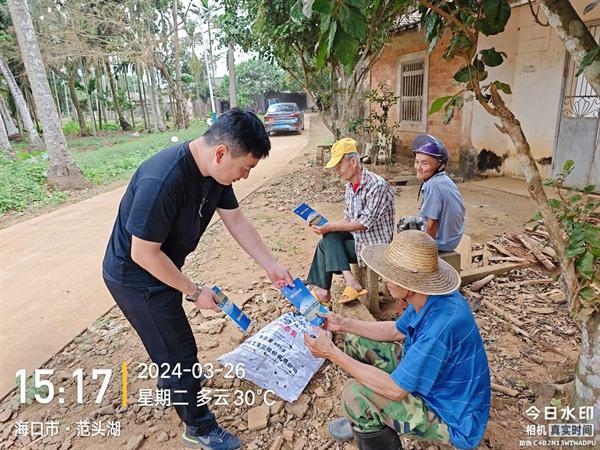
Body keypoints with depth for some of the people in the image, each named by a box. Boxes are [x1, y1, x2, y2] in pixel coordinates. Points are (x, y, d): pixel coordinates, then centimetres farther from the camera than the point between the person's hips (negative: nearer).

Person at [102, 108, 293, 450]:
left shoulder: (215, 170, -11)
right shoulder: (162, 180, -37)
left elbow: (237, 221, -3)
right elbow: (144, 253, -30)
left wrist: (271, 265, -4)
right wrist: (195, 292, -20)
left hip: (162, 267, 8)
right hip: (135, 277, -8)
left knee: (172, 337, 29)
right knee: (180, 351, 5)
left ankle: (171, 385, 57)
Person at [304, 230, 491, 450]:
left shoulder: (442, 325, -38)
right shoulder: (426, 297, -10)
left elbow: (395, 390, -30)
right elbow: (395, 331, 9)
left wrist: (333, 354, -26)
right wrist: (343, 324, 0)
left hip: (454, 419, -8)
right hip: (431, 381, 9)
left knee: (355, 394, -26)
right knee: (357, 341, 6)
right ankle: (363, 421, 22)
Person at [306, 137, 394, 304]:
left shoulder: (377, 185, -21)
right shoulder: (350, 187, 6)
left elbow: (364, 223, -23)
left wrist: (330, 227, -23)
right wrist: (325, 227, -5)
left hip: (376, 246, -8)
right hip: (359, 239, 8)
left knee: (327, 245, -13)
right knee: (328, 238, -12)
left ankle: (324, 290, 1)